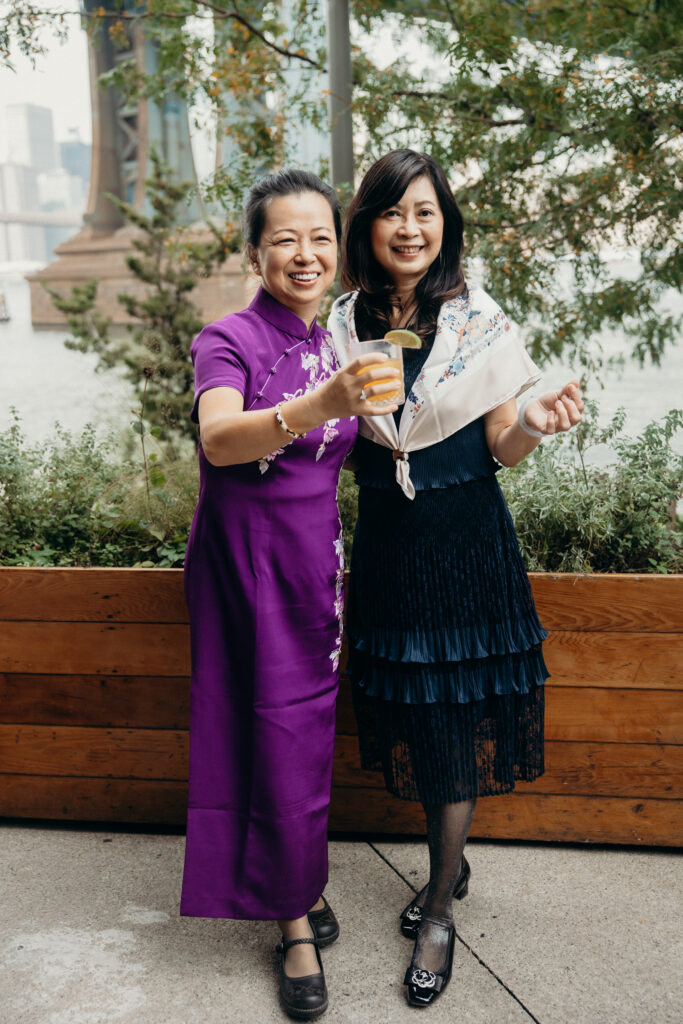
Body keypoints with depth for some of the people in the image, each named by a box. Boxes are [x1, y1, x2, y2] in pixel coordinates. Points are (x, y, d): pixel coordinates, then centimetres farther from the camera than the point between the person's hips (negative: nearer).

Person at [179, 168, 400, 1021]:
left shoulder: (333, 345, 7)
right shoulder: (229, 340, -13)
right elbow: (219, 438, -35)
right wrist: (323, 403, -49)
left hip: (315, 556, 6)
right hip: (246, 558, -5)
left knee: (308, 731, 15)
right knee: (276, 736, 1)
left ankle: (298, 883, 37)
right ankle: (297, 919, 20)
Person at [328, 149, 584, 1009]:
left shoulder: (480, 322, -6)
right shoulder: (344, 325, 1)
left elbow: (502, 448, -4)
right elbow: (335, 440, 9)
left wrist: (534, 423, -23)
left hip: (464, 543, -3)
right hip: (385, 543, 3)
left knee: (455, 725, 4)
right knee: (411, 719, 13)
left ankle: (439, 911, 22)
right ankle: (450, 863, 38)